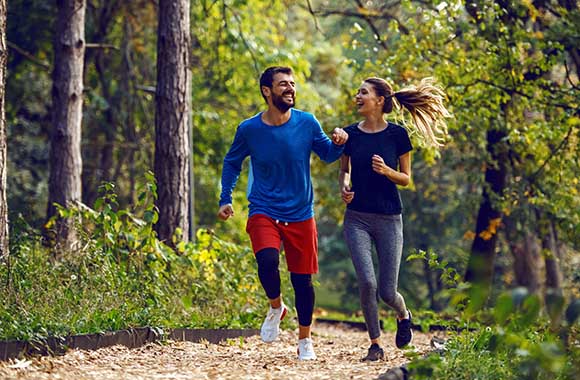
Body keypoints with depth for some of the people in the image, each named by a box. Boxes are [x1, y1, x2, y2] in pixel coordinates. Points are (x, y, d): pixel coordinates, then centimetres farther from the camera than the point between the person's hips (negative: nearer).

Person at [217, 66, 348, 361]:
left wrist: (338, 143, -12)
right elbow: (231, 163, 11)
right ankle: (276, 307, 4)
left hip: (301, 215, 2)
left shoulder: (307, 123, -4)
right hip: (264, 213, -1)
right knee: (267, 260, -27)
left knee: (303, 279, 5)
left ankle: (305, 341, 24)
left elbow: (327, 154, 10)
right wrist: (226, 199, 3)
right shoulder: (249, 129, -6)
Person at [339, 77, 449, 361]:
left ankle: (403, 316, 37)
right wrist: (344, 187, -5)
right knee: (366, 282, -16)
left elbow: (406, 178, 3)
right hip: (357, 218, 1)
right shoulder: (350, 134, 3)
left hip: (389, 219, -1)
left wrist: (386, 171, -17)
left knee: (387, 292, 0)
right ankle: (375, 344, 3)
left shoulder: (397, 135, -4)